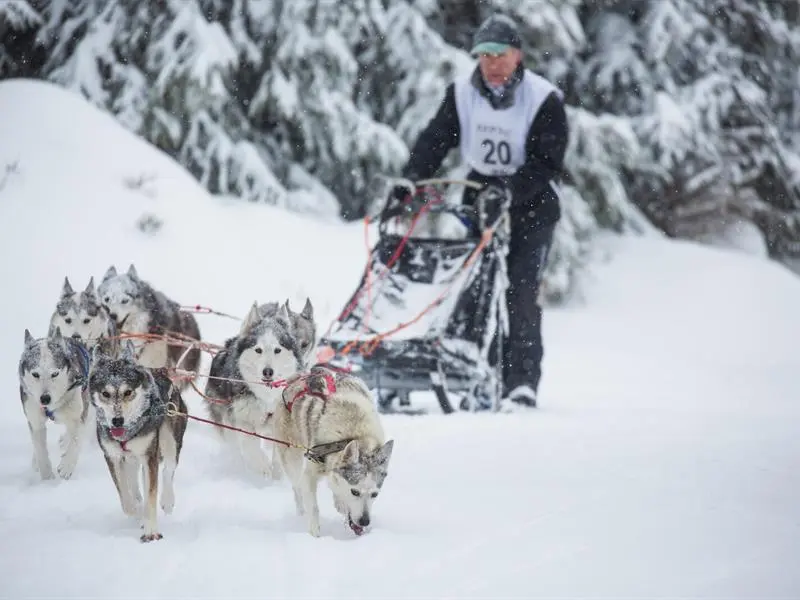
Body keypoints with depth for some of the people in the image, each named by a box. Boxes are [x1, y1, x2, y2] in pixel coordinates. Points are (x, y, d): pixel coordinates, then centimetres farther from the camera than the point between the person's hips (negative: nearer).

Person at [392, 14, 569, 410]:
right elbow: (434, 141, 0)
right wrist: (408, 183, -14)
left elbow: (546, 163, -16)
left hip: (530, 205, -4)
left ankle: (522, 382, -14)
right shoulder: (461, 93, 1)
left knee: (519, 291, -15)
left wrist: (511, 191, -29)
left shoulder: (544, 99, -11)